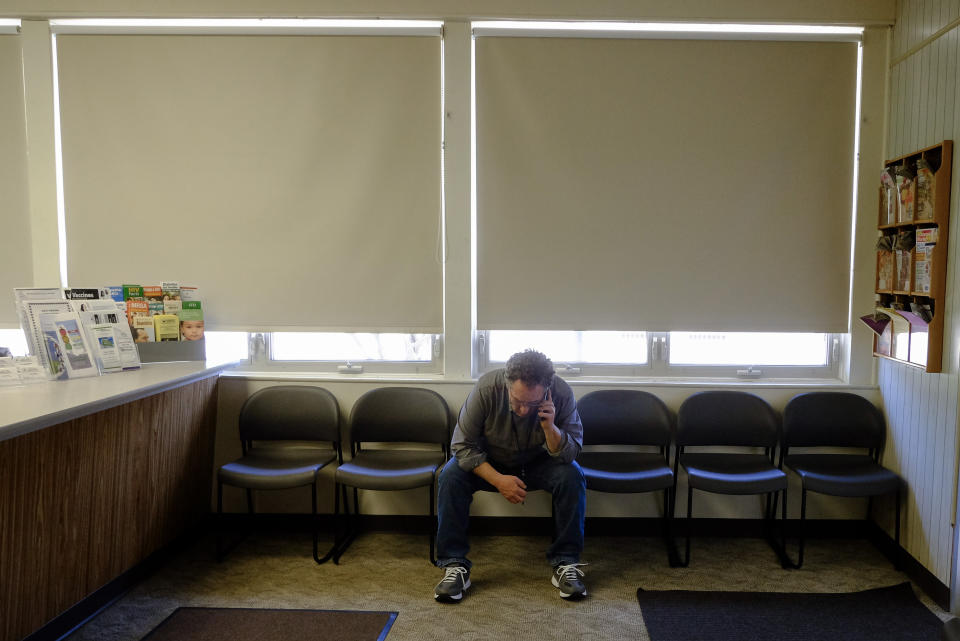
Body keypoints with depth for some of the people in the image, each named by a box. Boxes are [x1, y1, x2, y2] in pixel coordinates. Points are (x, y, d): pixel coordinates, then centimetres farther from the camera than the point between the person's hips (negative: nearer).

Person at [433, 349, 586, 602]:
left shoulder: (562, 394, -26)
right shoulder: (486, 389, -29)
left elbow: (570, 453, -19)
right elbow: (463, 445, -21)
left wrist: (550, 427, -38)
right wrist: (498, 480, -30)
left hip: (538, 463, 1)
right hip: (489, 462, 0)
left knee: (572, 476, -27)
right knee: (451, 476, -27)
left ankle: (565, 564, -14)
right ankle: (455, 565, -17)